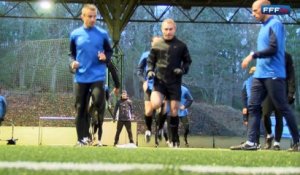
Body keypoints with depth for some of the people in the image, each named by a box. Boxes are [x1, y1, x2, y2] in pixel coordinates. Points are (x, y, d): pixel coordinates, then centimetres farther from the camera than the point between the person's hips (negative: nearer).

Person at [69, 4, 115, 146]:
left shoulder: (102, 34, 2)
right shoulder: (75, 34, 5)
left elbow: (109, 51, 11)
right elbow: (72, 53, 15)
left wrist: (105, 58, -10)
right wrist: (73, 62, -5)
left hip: (98, 75, -2)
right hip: (81, 76, 2)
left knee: (98, 102, -17)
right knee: (80, 108, 3)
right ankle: (81, 139, 10)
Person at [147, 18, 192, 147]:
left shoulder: (181, 46, 3)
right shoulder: (157, 45, 4)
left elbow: (188, 61, 11)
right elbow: (150, 60, 13)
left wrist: (183, 70, -9)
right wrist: (150, 71, -6)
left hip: (175, 83, 0)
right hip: (160, 80, 0)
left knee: (174, 112, 3)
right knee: (155, 104, -27)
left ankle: (174, 141, 13)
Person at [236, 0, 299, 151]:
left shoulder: (275, 24, -10)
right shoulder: (264, 27, 17)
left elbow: (273, 49, -19)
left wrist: (253, 55, -16)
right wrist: (258, 65, 16)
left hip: (273, 75, -9)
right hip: (259, 75, 9)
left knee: (283, 108, -3)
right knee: (253, 107, 0)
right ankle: (251, 142, -3)